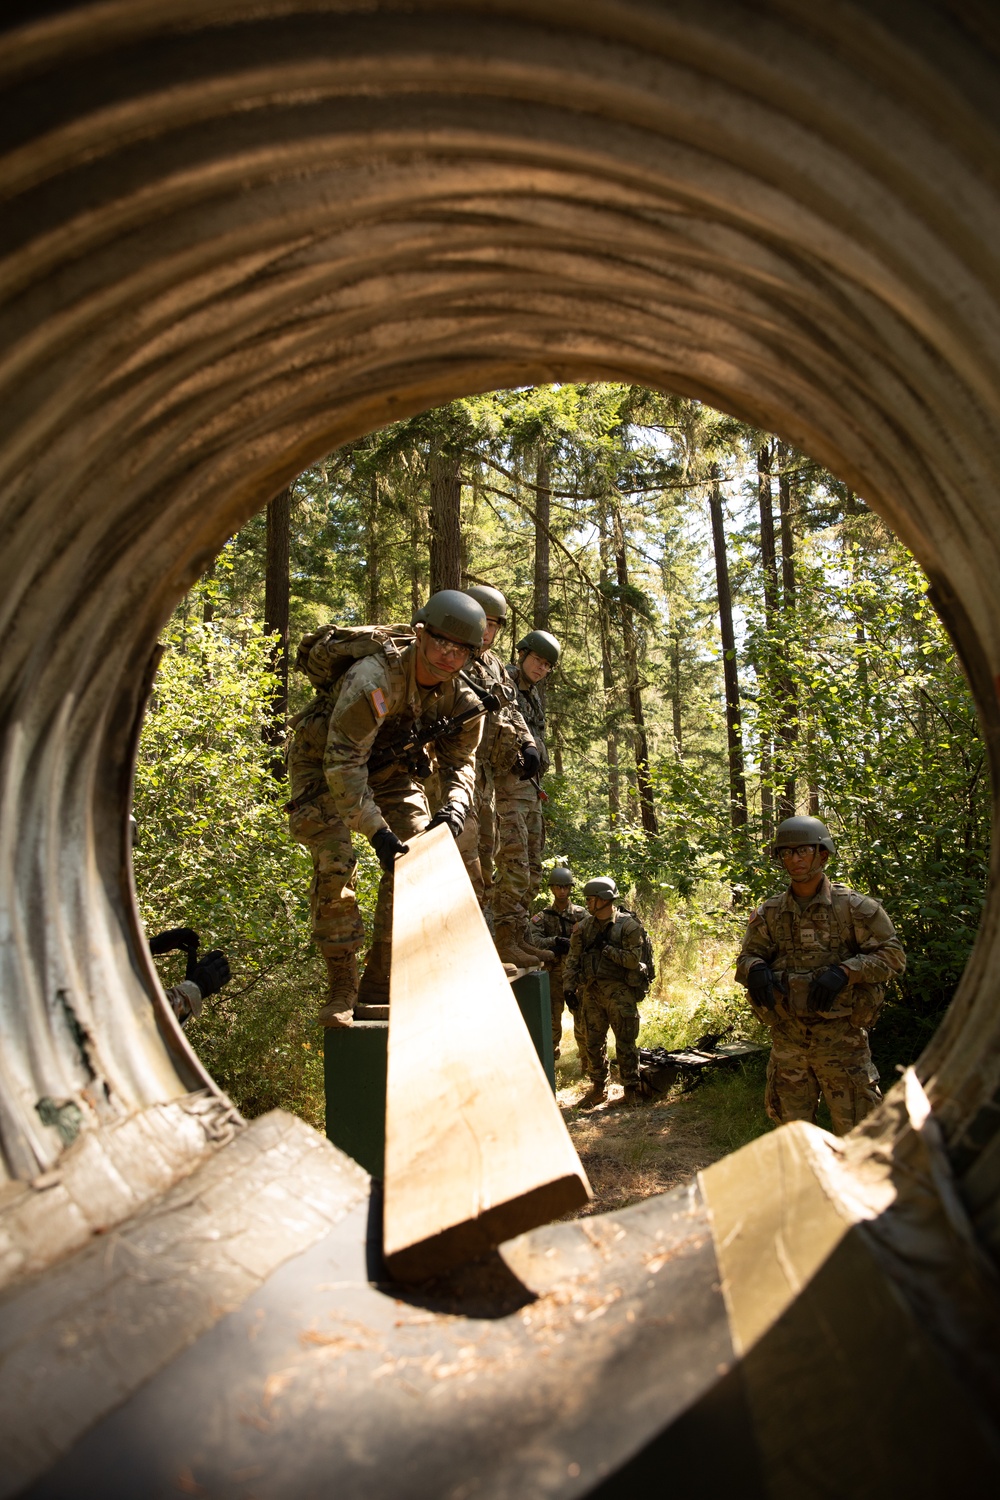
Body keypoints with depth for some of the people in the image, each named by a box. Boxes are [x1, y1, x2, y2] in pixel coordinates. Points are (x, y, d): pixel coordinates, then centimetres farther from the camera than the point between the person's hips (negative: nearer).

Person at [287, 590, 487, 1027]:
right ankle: (341, 991, -8)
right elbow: (343, 762, -37)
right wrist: (376, 831, -42)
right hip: (322, 759, -5)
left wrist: (454, 808, -25)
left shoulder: (460, 697, -15)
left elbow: (459, 761, -3)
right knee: (335, 864, -20)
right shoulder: (374, 678, -36)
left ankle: (381, 982, 4)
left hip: (387, 766, 6)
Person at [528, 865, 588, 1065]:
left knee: (581, 1017, 2)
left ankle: (586, 1058, 15)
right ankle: (552, 1054, 23)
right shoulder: (543, 916, 5)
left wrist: (567, 946, -23)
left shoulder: (581, 914, 2)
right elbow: (534, 939, -10)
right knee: (552, 1017, 8)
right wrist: (555, 941, -26)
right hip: (553, 972, 1)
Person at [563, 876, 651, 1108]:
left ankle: (632, 1089, 16)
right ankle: (598, 1088, 23)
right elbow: (572, 959, 5)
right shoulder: (583, 927, 6)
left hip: (620, 992, -5)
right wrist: (569, 987, -4)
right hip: (591, 992, 5)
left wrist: (606, 948, -14)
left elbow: (633, 959, -16)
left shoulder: (628, 926, -8)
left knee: (625, 1043, 2)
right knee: (593, 1043, 10)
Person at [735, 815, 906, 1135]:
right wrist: (754, 968, -17)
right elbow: (747, 955, 8)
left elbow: (892, 953, -6)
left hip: (841, 1040, -3)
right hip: (787, 1040, 3)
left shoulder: (854, 907, -4)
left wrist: (844, 971, -21)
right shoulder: (769, 913, 5)